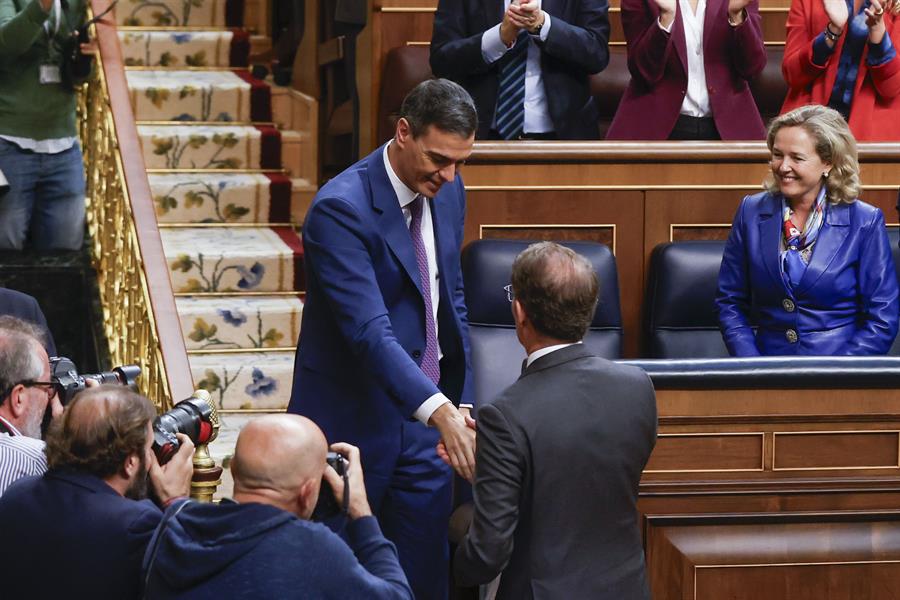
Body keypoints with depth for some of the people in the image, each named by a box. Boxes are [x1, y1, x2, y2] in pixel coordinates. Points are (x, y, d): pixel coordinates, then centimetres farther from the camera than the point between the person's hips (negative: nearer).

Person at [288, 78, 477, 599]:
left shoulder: (447, 190, 3)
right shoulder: (341, 208, -22)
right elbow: (369, 331, -31)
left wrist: (462, 402, 8)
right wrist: (439, 410, -42)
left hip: (425, 419, 6)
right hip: (355, 422, -6)